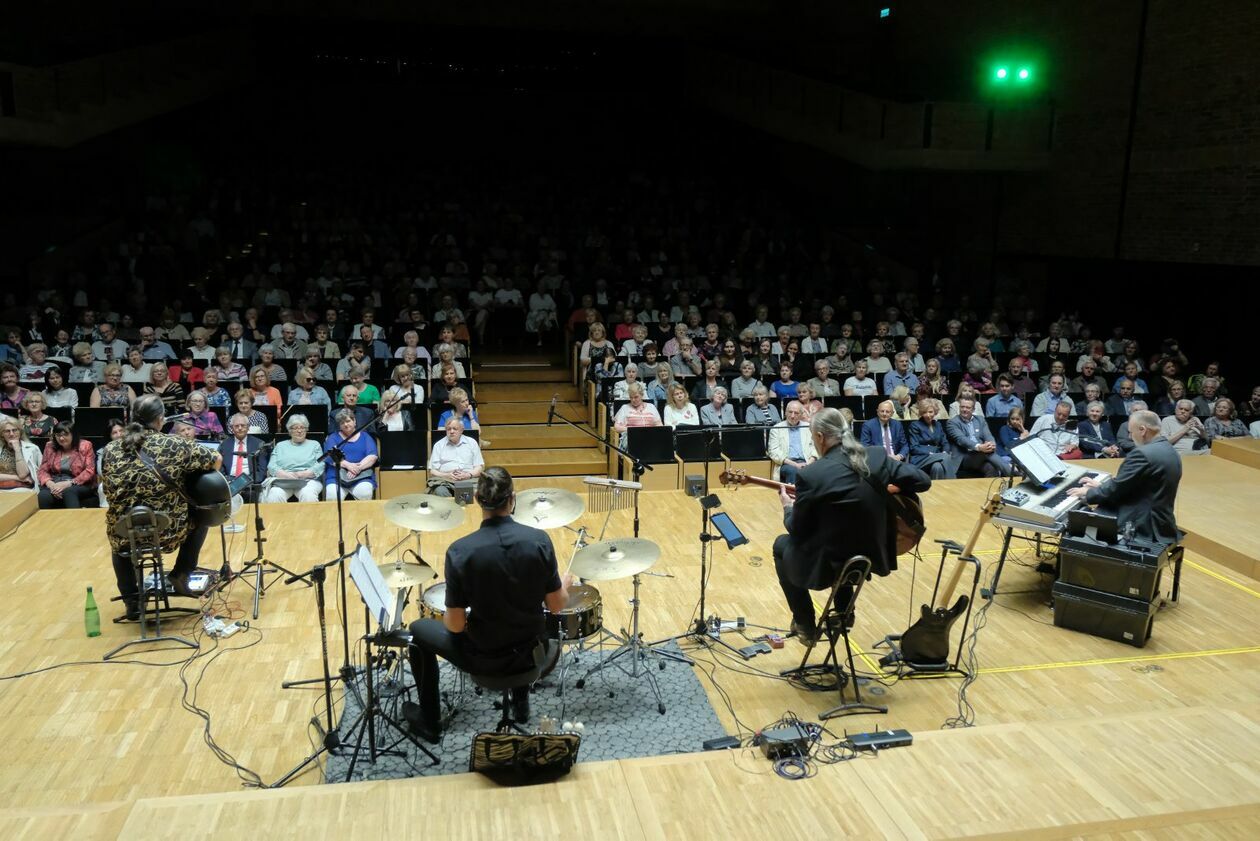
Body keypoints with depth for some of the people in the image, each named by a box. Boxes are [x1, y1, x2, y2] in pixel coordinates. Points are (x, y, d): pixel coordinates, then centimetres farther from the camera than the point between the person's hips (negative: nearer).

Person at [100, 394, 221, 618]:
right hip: (168, 532, -3)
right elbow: (217, 460, -1)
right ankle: (180, 574, 24)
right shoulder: (173, 445, -11)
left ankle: (131, 601, 34)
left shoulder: (110, 449, -1)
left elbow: (109, 492, 11)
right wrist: (194, 468, 21)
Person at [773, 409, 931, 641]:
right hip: (874, 556, 5)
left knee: (782, 545, 26)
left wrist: (788, 507, 13)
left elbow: (798, 530, -9)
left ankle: (805, 626, 31)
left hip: (829, 565, -5)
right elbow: (923, 481, 0)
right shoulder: (877, 456, -6)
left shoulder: (811, 475, -19)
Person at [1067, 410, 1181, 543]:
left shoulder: (1143, 454, -22)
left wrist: (1088, 492, -1)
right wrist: (1102, 486, 17)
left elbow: (1117, 488, -17)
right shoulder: (1169, 451, 9)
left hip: (1142, 528, -9)